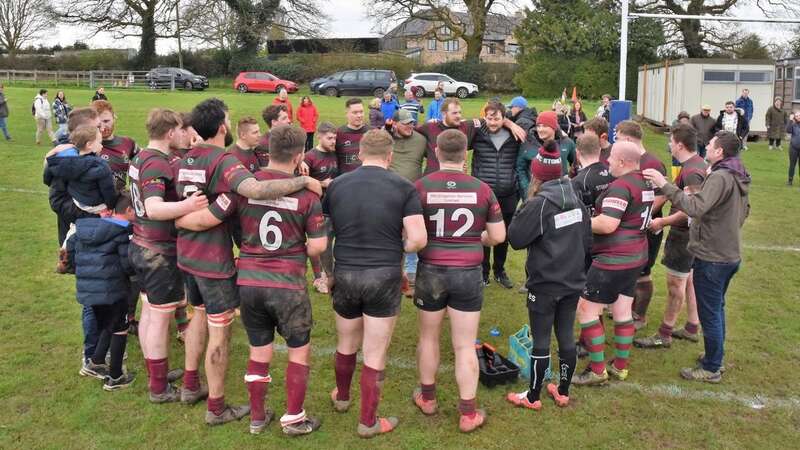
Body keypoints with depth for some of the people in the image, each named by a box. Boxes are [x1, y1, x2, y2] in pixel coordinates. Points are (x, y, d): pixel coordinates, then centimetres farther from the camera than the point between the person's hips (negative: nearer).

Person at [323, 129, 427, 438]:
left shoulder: (336, 185, 2)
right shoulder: (403, 187, -7)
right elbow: (418, 240, -13)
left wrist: (326, 272, 18)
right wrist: (396, 250, 7)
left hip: (345, 274, 3)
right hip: (384, 277, -3)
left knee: (346, 345, 24)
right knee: (375, 355, 8)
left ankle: (341, 397, 47)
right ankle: (368, 422, 19)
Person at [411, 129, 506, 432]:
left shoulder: (421, 186, -9)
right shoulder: (481, 189, -5)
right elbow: (498, 236, 0)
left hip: (431, 271, 0)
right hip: (468, 273, 0)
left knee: (428, 337, 20)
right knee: (465, 346, 8)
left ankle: (427, 398, 36)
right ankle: (468, 413, 16)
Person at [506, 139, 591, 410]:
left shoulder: (539, 204, -17)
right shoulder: (577, 201, 4)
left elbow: (515, 238, -14)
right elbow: (587, 241, 10)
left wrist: (526, 206, -5)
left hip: (545, 285, -6)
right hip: (573, 282, 6)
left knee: (540, 341, 4)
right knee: (567, 337, 14)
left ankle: (533, 397, 17)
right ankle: (563, 392, 27)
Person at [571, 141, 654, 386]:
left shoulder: (621, 186, -20)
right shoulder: (644, 183, 11)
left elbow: (607, 225, -28)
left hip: (614, 260, -10)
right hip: (636, 256, 10)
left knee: (586, 309, -1)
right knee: (623, 312, 16)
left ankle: (597, 370, 3)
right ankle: (620, 367, 25)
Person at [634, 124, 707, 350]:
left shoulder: (691, 171, -23)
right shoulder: (698, 163, 9)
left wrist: (663, 222, -22)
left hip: (684, 233, -10)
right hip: (689, 232, 10)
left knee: (675, 282, -1)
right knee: (687, 279, 19)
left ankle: (664, 335, 9)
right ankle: (692, 328, 30)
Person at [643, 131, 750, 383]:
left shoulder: (719, 177, -22)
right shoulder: (739, 177, 9)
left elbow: (695, 207, -35)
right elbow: (744, 211, 20)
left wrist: (665, 185, -36)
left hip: (712, 257, -10)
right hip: (730, 253, 10)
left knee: (710, 313, 2)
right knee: (716, 309, 22)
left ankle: (711, 369, 14)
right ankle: (715, 358, 36)